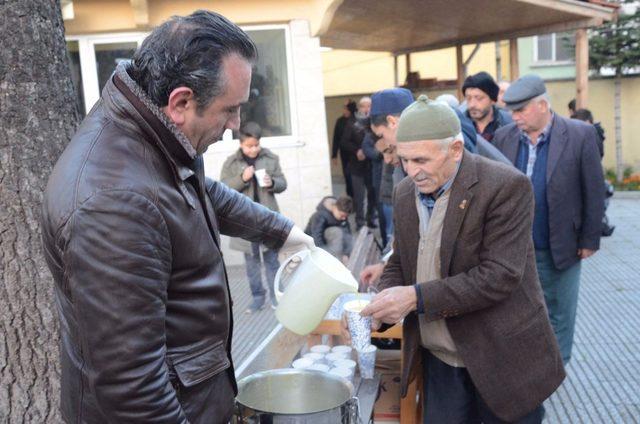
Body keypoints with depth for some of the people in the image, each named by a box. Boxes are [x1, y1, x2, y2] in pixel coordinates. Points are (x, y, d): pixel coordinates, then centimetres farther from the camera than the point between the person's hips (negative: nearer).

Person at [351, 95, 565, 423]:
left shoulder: (506, 186, -18)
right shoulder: (405, 192, 2)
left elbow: (499, 276, -23)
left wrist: (417, 297, -26)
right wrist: (379, 311, -9)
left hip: (501, 360, -5)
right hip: (438, 359, 5)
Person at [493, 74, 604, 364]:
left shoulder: (580, 135, -10)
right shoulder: (503, 137, -2)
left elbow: (593, 192, -6)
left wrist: (589, 240, -5)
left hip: (560, 248, -2)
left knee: (558, 311, 15)